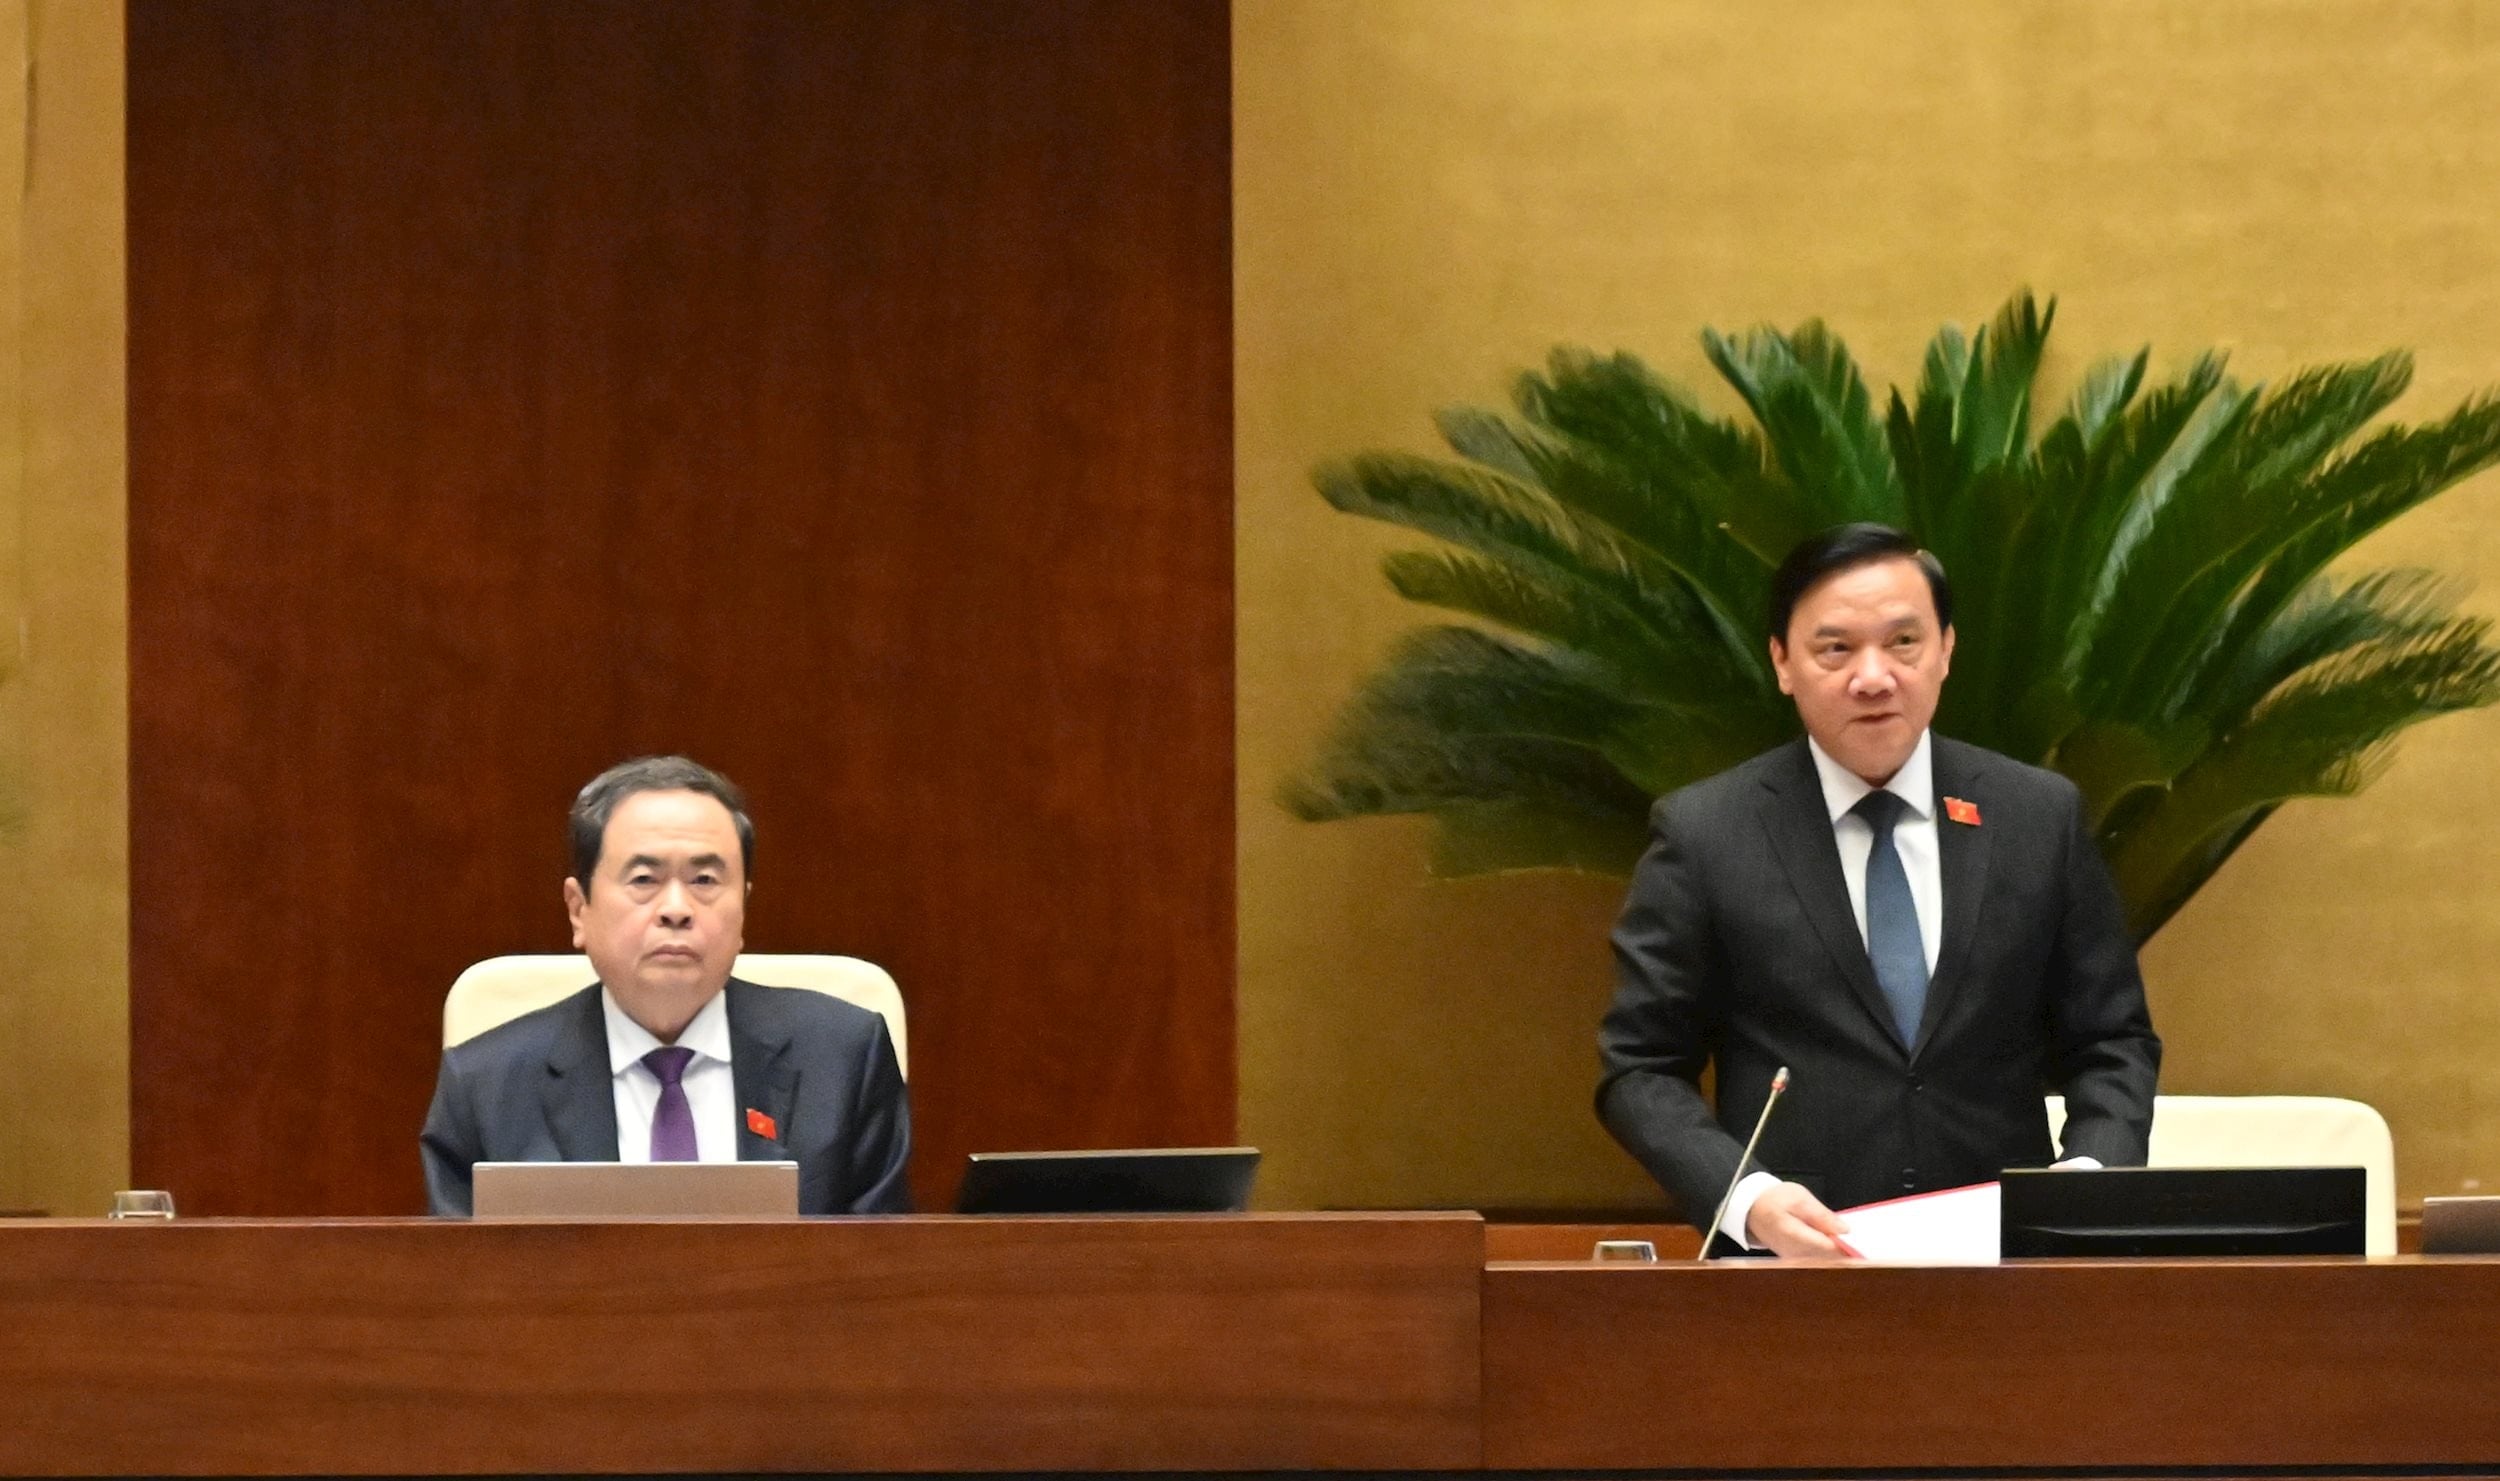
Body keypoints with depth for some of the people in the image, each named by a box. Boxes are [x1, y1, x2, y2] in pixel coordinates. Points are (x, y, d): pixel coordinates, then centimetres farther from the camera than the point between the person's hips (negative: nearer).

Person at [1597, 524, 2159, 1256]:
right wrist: (1746, 1198, -12)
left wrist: (2091, 1172, -5)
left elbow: (2112, 1041, 15)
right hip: (1794, 1277, -2)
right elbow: (1641, 1070, 5)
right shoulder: (1702, 834, 4)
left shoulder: (2042, 818, 10)